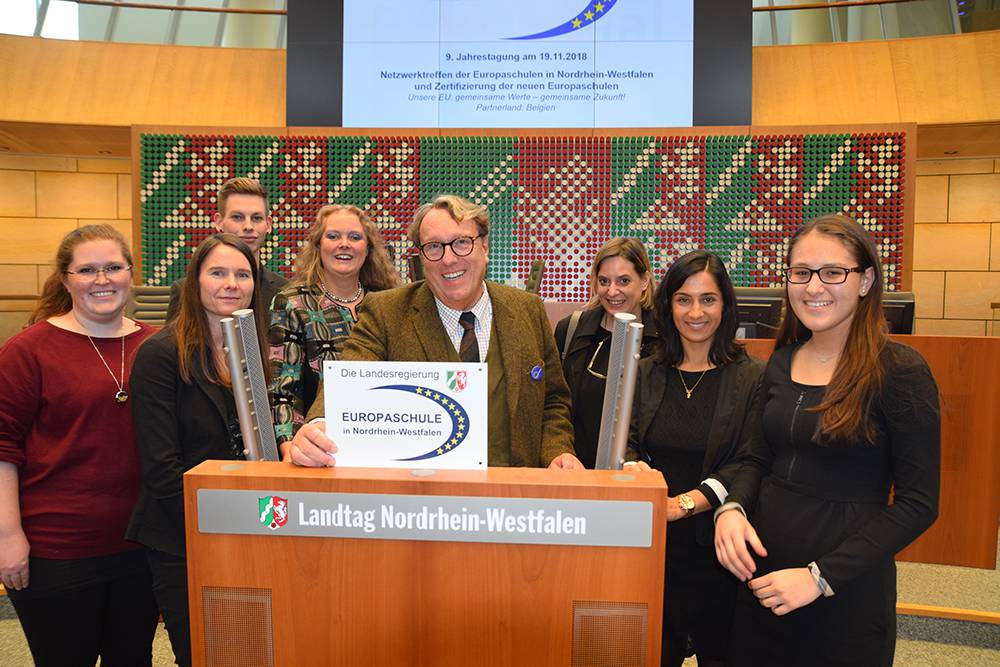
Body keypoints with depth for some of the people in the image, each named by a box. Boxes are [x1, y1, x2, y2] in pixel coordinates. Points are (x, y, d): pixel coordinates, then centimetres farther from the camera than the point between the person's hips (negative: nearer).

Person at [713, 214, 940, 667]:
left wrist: (822, 575, -19)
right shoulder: (781, 363, 3)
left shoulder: (900, 371, -13)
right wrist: (732, 508, -9)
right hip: (762, 579, 5)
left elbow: (918, 503, -13)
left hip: (847, 595, -5)